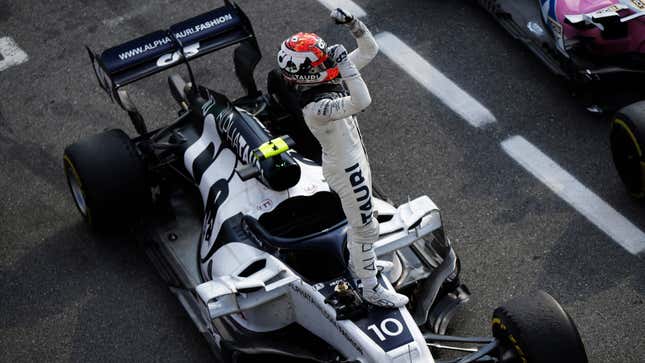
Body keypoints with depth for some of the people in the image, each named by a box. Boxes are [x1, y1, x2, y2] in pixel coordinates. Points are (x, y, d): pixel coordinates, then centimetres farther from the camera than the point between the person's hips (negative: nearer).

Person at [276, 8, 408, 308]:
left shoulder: (327, 80, -9)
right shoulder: (315, 107, -35)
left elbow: (369, 50, -4)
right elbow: (361, 103, -51)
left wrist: (352, 24, -20)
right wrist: (343, 62, -49)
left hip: (353, 159, 9)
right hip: (346, 170, -9)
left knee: (359, 218, 30)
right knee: (366, 229, 7)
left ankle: (359, 263, 54)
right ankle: (371, 289, 24)